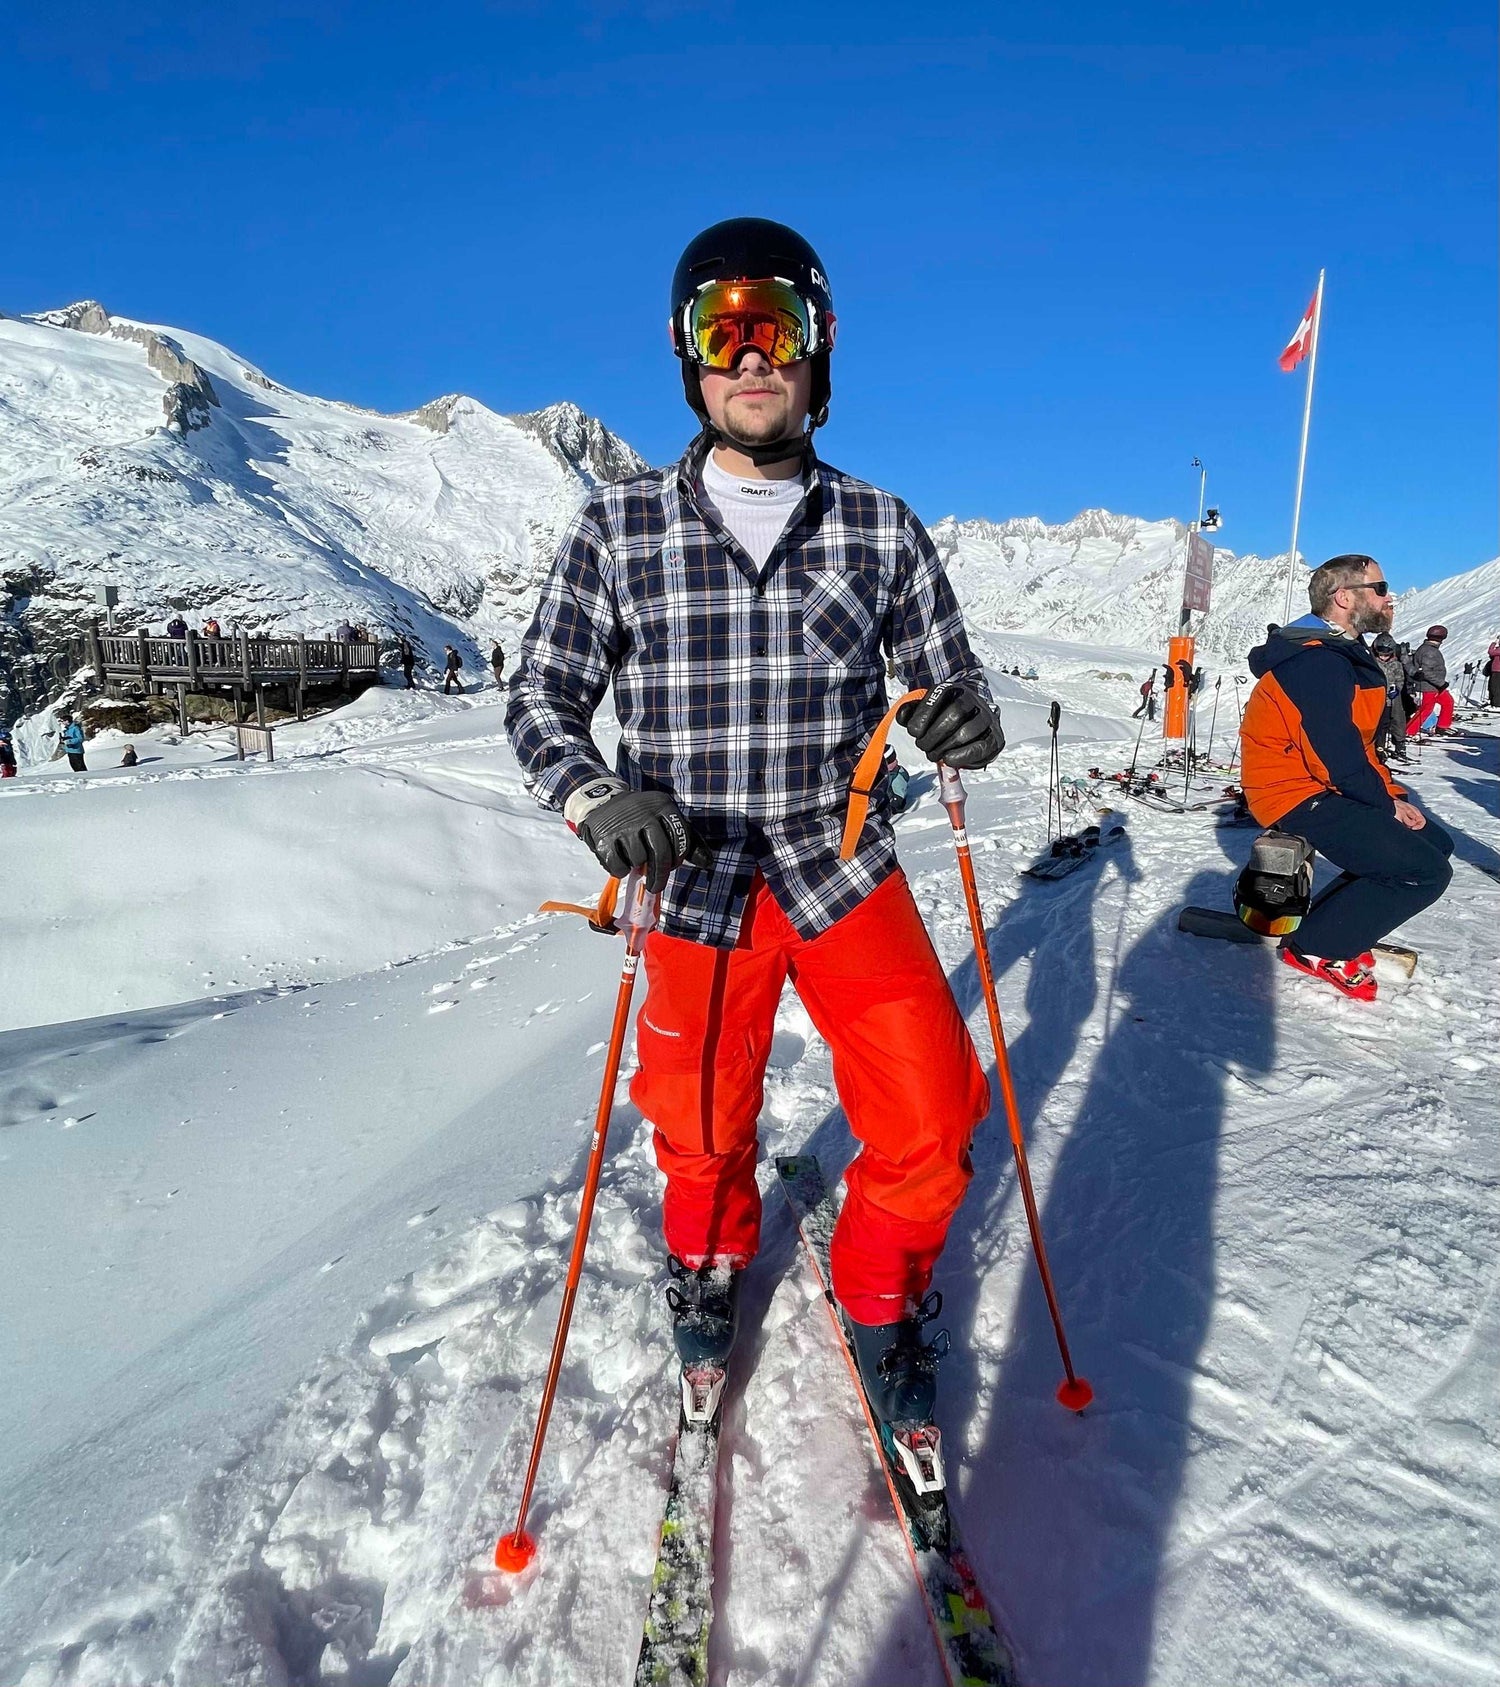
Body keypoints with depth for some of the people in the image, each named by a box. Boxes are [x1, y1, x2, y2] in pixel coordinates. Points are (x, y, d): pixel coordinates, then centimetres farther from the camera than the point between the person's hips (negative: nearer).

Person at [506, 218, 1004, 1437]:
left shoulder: (880, 529, 1)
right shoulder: (620, 529, -2)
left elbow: (945, 683, 5)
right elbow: (541, 700, 0)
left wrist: (963, 722, -19)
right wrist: (597, 797, -20)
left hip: (845, 870, 1)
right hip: (698, 890, 0)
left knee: (931, 1120, -5)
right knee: (704, 1134, 13)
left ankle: (880, 1303, 28)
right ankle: (712, 1267, 49)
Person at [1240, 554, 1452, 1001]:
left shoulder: (1341, 655, 14)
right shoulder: (1318, 663, -21)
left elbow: (1361, 744, 18)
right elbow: (1338, 759, -24)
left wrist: (1393, 796, 6)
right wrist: (1387, 804, -9)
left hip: (1325, 789, 11)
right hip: (1300, 796, -11)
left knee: (1435, 843, 14)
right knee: (1426, 873, -16)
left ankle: (1338, 924, 12)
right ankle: (1319, 947, -5)